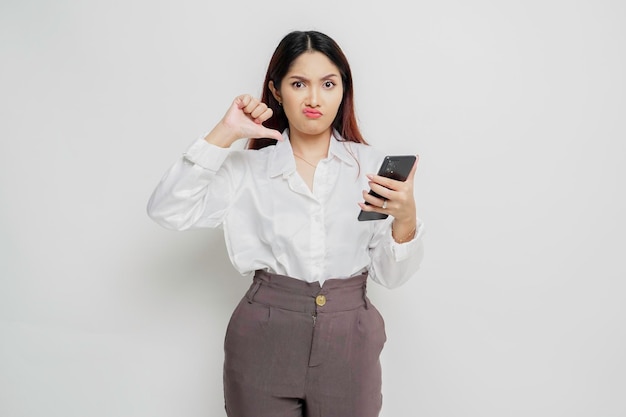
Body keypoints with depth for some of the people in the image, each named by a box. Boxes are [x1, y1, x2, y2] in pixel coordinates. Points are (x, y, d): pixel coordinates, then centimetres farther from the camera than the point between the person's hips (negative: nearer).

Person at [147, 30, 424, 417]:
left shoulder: (371, 165, -1)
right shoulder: (249, 167, -1)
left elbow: (390, 275, -1)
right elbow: (167, 211, -13)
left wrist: (406, 221, -20)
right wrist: (224, 135, -14)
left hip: (349, 341, 1)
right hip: (264, 339, 0)